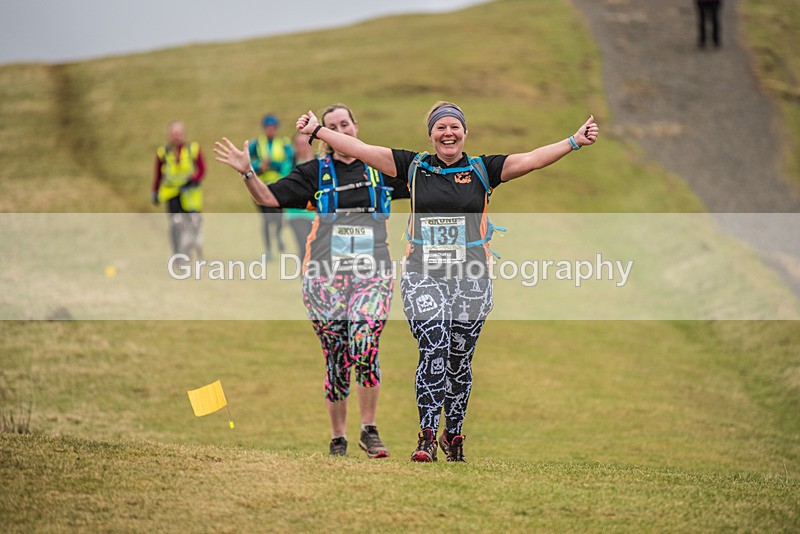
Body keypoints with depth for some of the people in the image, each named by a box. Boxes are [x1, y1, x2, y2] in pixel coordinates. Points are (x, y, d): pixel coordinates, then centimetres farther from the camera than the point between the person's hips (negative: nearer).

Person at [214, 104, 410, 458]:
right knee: (336, 358, 1)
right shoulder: (315, 172, 10)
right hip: (325, 276, 1)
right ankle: (337, 438, 12)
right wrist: (247, 173, -8)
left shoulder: (382, 169, 11)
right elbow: (269, 198, 6)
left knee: (364, 347, -19)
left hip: (372, 273, -1)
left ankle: (369, 430, -6)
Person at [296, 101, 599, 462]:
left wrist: (574, 141, -13)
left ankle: (453, 436, 21)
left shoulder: (482, 170, 5)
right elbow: (361, 150, 7)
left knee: (459, 361, 6)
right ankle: (427, 437, -12)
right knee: (433, 353, -14)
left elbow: (530, 160, -3)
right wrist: (317, 131, 5)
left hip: (471, 281, 1)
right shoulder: (414, 167, 7)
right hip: (422, 278, -1)